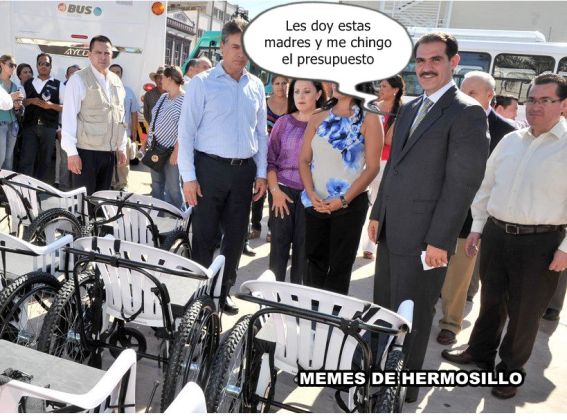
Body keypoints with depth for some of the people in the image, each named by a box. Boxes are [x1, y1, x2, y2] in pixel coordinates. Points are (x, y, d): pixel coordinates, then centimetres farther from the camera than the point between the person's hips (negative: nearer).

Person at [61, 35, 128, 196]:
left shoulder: (116, 81, 10)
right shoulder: (78, 80, -8)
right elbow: (69, 118, -11)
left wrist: (122, 147, 13)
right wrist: (71, 152, -15)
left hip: (110, 151, 6)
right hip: (86, 151, -5)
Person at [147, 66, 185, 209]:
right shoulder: (163, 97, 13)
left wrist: (177, 150, -21)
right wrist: (148, 139, 16)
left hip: (171, 151, -8)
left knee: (172, 187, -3)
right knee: (156, 184, 15)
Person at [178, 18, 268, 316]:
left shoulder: (256, 86, 9)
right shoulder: (202, 83, -4)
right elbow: (186, 131, -6)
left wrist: (261, 173, 9)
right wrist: (189, 177, -11)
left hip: (244, 171, 4)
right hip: (210, 168, -4)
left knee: (236, 236, 11)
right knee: (204, 235, 2)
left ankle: (223, 291, 27)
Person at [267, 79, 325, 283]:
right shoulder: (284, 122, 4)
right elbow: (270, 159, 5)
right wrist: (275, 190, -5)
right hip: (282, 191, 1)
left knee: (303, 246, 6)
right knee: (279, 243, 5)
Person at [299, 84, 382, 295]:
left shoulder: (369, 120, -3)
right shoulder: (318, 119, 8)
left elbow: (372, 167, -8)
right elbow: (304, 160, 6)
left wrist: (343, 200, -15)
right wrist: (311, 194, -9)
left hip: (349, 204, -3)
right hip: (315, 203, 4)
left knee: (339, 266, 6)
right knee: (314, 261, 13)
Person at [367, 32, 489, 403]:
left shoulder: (467, 113, -10)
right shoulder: (409, 109, 14)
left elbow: (463, 181, -15)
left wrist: (440, 240, -17)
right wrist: (378, 214, 14)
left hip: (423, 236, -7)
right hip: (391, 230, 7)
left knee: (412, 316, 7)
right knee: (383, 308, 18)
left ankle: (404, 387, 26)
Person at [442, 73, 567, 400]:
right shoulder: (510, 141, 8)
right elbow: (487, 186, 13)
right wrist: (478, 226, 11)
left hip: (540, 241, -4)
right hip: (497, 233, 5)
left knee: (525, 311, 10)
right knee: (491, 300, 19)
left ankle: (511, 368, 31)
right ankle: (480, 352, 39)